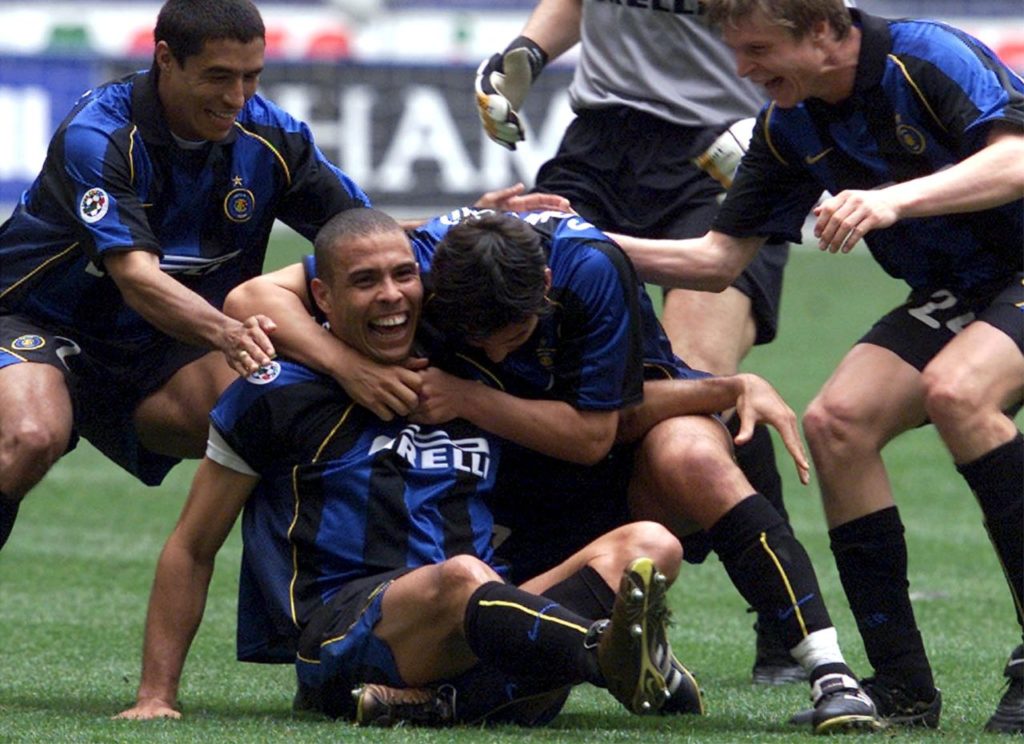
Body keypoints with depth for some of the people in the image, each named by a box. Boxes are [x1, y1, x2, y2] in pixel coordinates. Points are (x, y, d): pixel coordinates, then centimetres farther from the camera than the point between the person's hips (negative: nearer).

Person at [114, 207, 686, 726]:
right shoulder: (279, 391, 9)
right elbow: (192, 549, 13)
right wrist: (157, 696, 8)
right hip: (338, 635, -5)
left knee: (650, 545, -18)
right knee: (461, 578, -38)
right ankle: (614, 659, -66)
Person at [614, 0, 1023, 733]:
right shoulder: (790, 124, 2)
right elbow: (719, 258, 8)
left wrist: (895, 199, -46)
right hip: (950, 295, 8)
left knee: (955, 389, -34)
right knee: (837, 420, -14)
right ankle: (902, 685, -9)